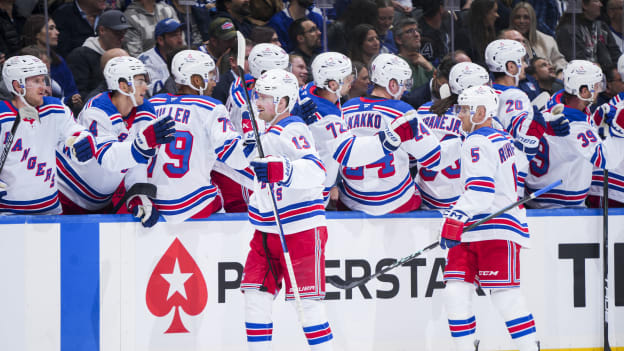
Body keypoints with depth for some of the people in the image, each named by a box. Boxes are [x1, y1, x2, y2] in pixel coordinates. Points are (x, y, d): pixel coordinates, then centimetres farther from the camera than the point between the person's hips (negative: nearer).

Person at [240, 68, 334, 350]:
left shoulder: (292, 131, -17)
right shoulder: (269, 133, 13)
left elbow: (315, 171, -34)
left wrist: (277, 170, -47)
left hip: (300, 230, -9)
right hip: (268, 229, 9)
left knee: (307, 303, -8)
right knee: (256, 294, 3)